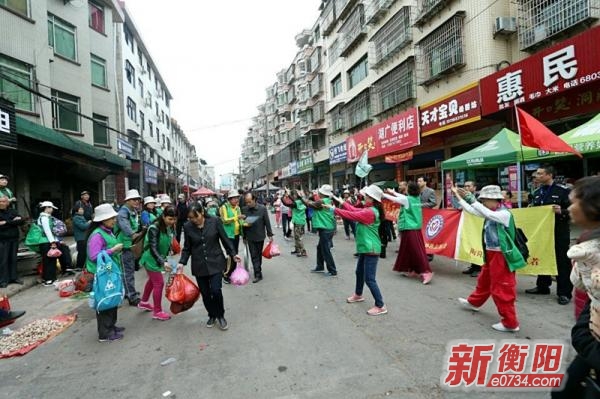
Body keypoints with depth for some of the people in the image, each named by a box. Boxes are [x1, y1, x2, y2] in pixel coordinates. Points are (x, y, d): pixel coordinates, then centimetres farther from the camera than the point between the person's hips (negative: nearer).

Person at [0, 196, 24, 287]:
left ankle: (13, 277, 19)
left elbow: (22, 221, -4)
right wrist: (13, 221, -14)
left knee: (13, 259, 9)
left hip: (14, 239, 3)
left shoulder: (12, 211, 7)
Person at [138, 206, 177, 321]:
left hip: (159, 258, 8)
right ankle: (157, 312, 10)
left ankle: (143, 303, 45)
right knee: (159, 283, -5)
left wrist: (164, 259, 12)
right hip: (151, 259, -8)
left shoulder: (170, 228, -6)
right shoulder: (154, 228, -27)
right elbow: (153, 248, -30)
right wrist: (163, 262, -39)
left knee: (152, 280, 23)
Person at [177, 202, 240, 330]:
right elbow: (187, 248, 5)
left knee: (216, 290, -11)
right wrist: (182, 263, -5)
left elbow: (225, 239, -1)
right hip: (199, 265, 2)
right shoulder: (187, 226, -4)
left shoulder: (215, 221, -9)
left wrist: (233, 254, -5)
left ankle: (220, 316, 15)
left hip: (215, 262, -2)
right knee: (205, 293, 7)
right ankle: (212, 315, 31)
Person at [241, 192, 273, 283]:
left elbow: (267, 222, -5)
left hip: (260, 236, -1)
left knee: (259, 255, 12)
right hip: (250, 237, 1)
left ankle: (258, 271, 25)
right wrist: (244, 237, 6)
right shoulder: (244, 209, -5)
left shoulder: (262, 208, -11)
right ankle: (258, 274, 6)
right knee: (254, 256, 0)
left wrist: (270, 234, -4)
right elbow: (243, 223, 2)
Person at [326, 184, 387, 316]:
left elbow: (351, 215, -23)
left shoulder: (369, 212, -23)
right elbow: (355, 210, 13)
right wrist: (342, 202, 18)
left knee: (369, 279, -7)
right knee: (359, 272, 25)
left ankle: (380, 306, 2)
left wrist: (333, 209, -15)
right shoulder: (370, 210, 7)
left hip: (371, 249, -11)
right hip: (366, 248, 11)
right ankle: (358, 295, 44)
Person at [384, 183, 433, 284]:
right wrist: (393, 192, 30)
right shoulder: (417, 198, 7)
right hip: (416, 227, 8)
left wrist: (383, 194, 14)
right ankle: (410, 270, 23)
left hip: (409, 228, -8)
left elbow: (394, 199, -1)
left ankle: (426, 272, -10)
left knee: (416, 251, -7)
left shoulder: (407, 199, -14)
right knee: (408, 249, 15)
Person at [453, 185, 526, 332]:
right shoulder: (490, 213, 6)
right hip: (491, 254, 9)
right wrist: (458, 196, 8)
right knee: (484, 280, 27)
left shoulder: (504, 214, -20)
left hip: (501, 256, -9)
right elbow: (471, 210, 9)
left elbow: (486, 213, -36)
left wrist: (471, 198, -32)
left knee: (502, 289, -2)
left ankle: (510, 323, 8)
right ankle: (474, 302, 47)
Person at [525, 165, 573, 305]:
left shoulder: (562, 191, -10)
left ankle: (564, 293, 11)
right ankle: (542, 286, 29)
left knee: (562, 262, 3)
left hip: (559, 233, -6)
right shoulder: (537, 193, 9)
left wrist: (561, 212, -29)